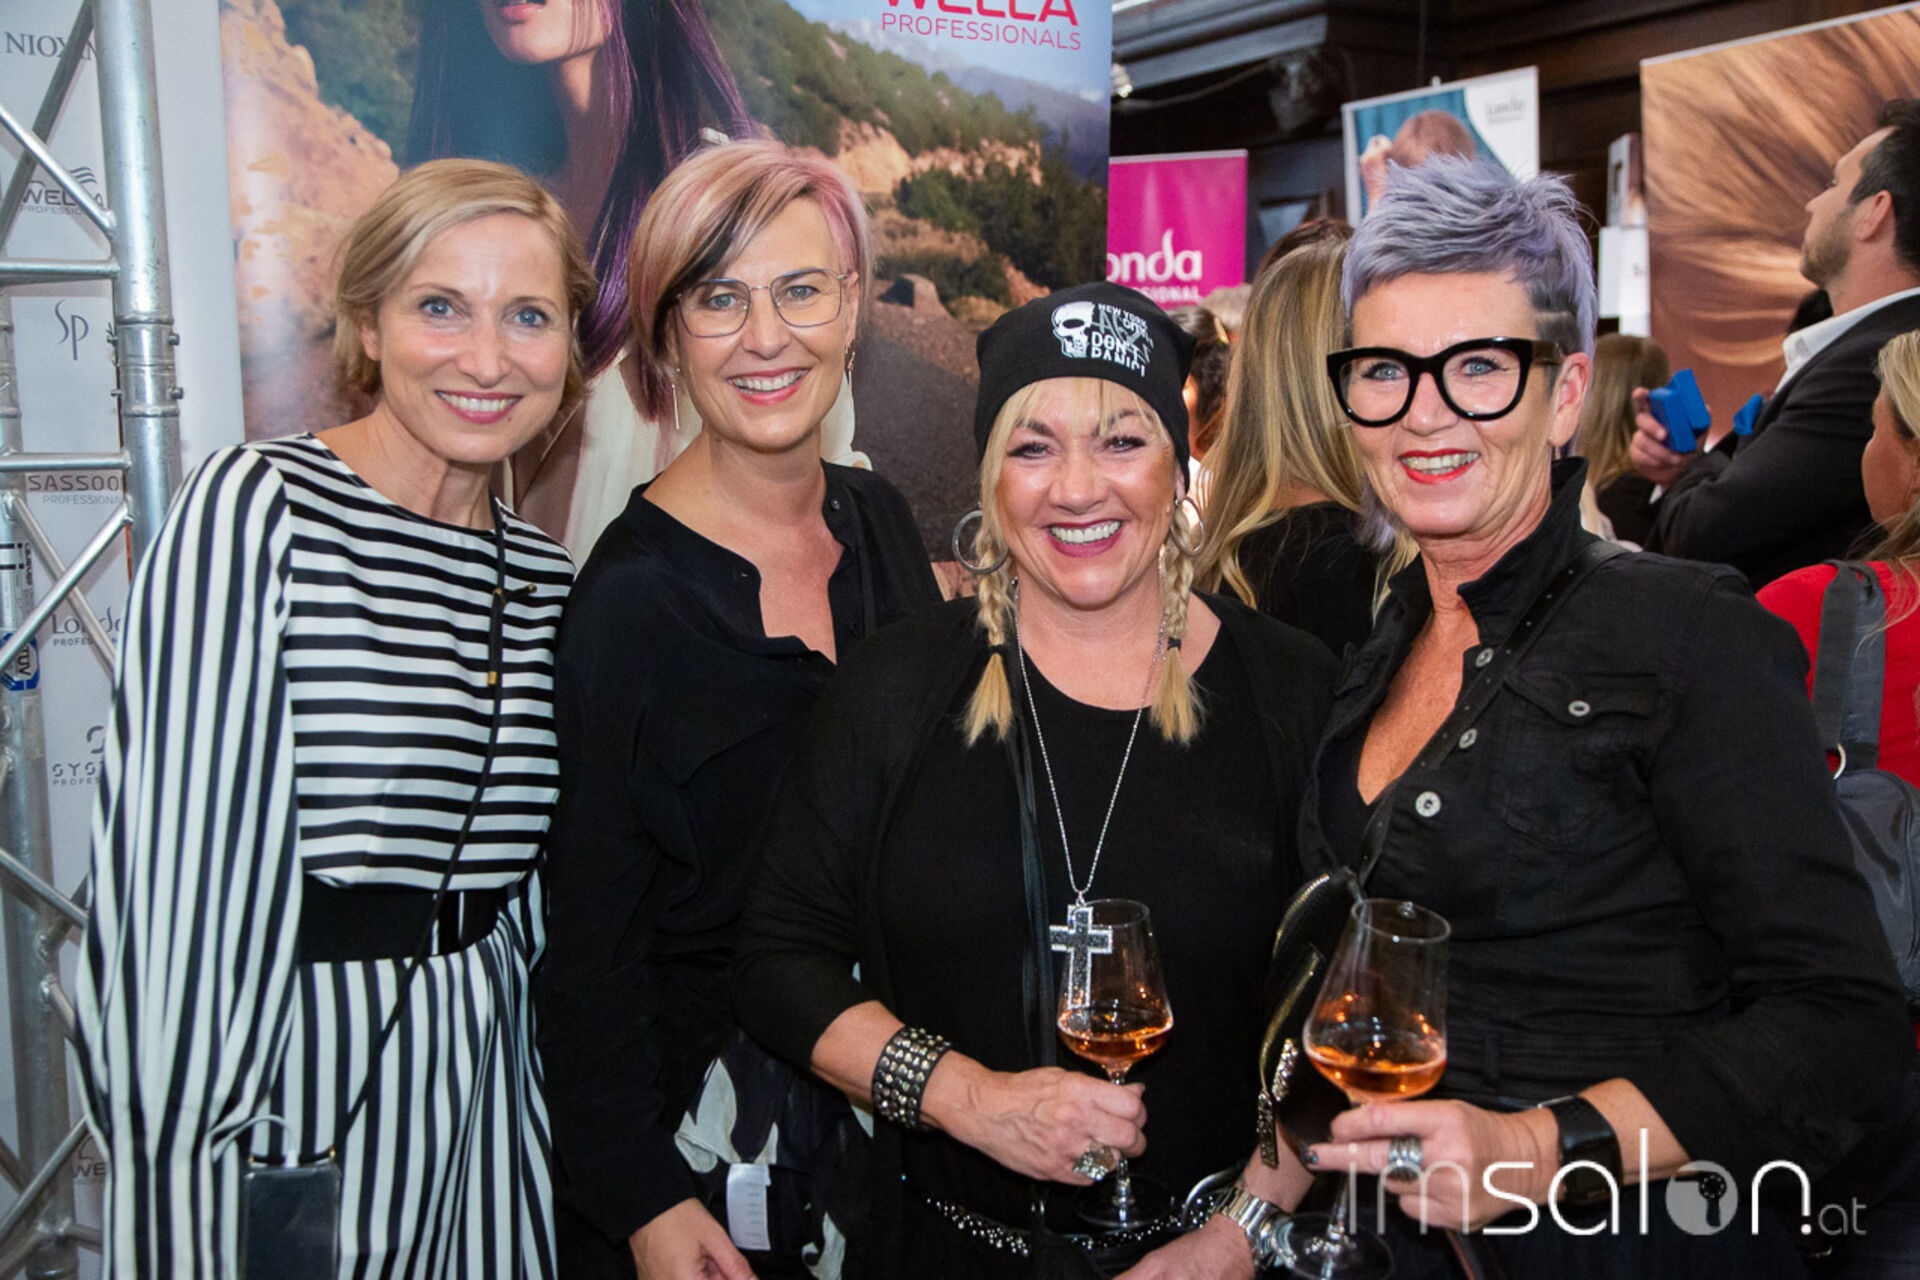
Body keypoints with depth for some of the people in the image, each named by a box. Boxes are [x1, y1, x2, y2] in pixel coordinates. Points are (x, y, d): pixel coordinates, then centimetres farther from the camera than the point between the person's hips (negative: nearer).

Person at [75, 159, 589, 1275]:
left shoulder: (546, 576, 7)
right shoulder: (255, 508, -12)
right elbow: (181, 852, -16)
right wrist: (178, 1189, -16)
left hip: (483, 1070, 6)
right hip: (287, 1085, -5)